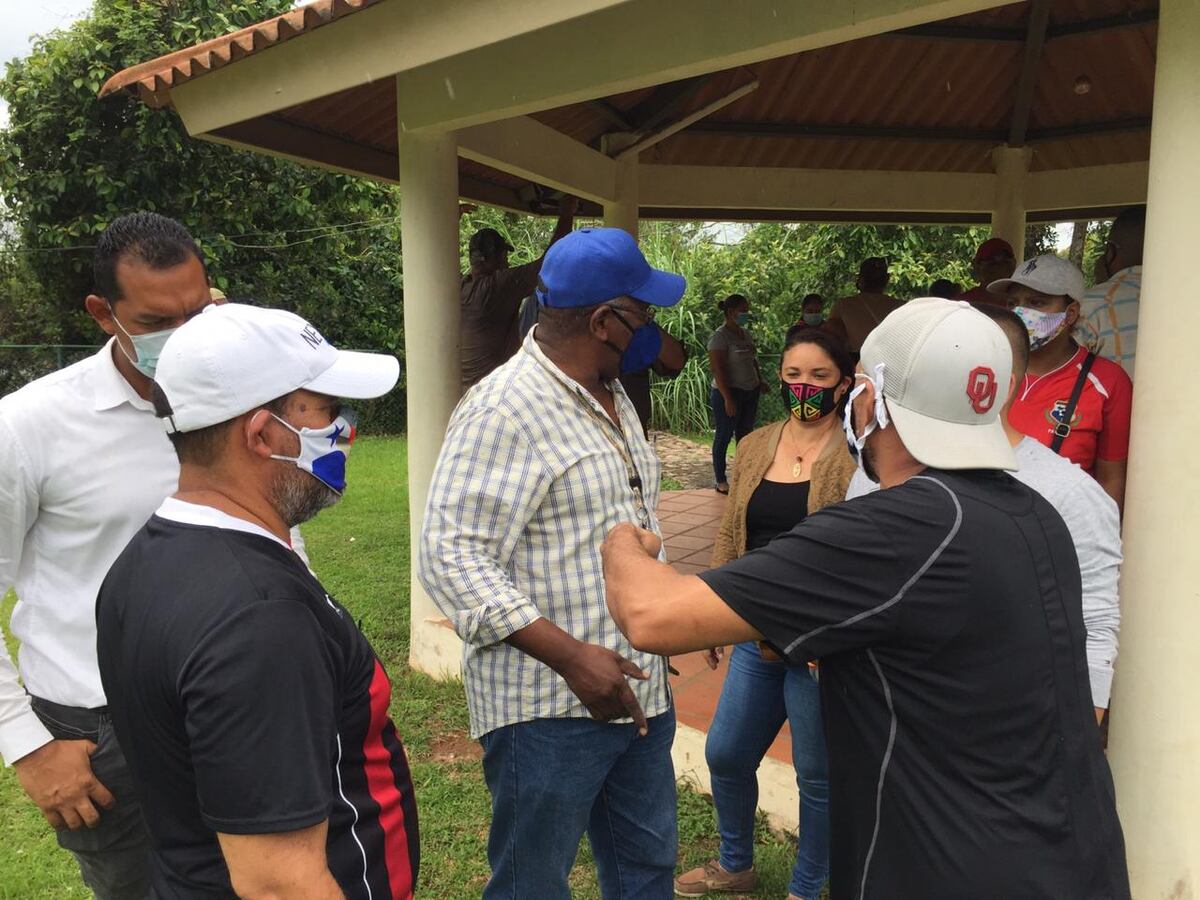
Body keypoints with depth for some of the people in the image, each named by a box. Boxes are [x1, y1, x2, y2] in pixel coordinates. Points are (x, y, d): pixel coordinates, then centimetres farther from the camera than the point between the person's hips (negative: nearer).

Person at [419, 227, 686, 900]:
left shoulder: (614, 398, 10)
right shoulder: (505, 409, -19)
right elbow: (452, 557, -23)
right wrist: (572, 657, -27)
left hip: (640, 693, 8)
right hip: (551, 711, -8)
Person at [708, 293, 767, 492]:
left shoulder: (745, 334, 11)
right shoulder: (720, 337, -14)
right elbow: (718, 370, -19)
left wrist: (760, 381, 10)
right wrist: (728, 398, -23)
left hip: (750, 392, 8)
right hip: (729, 392, -8)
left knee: (745, 434, 13)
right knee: (724, 436, 1)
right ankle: (720, 481, 9)